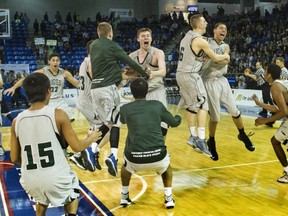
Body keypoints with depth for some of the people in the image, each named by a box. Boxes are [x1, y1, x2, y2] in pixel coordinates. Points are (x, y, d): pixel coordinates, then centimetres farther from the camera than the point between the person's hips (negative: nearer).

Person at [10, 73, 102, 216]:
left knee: (42, 199, 36)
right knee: (72, 184, 31)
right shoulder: (58, 114, -11)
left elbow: (15, 158, 6)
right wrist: (91, 138, 14)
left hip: (30, 181, 4)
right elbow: (77, 147, -6)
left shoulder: (17, 121, -1)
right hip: (56, 179, -3)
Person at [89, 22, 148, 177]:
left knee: (107, 123, 15)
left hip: (95, 88, 6)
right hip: (107, 88, -6)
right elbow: (129, 61, -4)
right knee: (114, 123, -2)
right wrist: (146, 74, 7)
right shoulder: (112, 45, -4)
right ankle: (113, 156, -16)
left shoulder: (93, 46, 15)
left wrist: (119, 74, 29)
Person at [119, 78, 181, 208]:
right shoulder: (157, 105, 8)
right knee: (166, 166, 36)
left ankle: (124, 197, 39)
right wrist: (179, 118, 48)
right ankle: (168, 198, 28)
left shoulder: (125, 108, 7)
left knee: (126, 166, 36)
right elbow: (174, 123, 24)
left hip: (135, 158, 0)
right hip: (158, 156, 0)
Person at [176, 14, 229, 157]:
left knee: (191, 106, 16)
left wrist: (205, 56, 17)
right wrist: (226, 56, 16)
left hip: (181, 74, 9)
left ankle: (193, 136, 21)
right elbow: (215, 58, -3)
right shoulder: (200, 40, -13)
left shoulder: (186, 37, 14)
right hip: (190, 75, -9)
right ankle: (200, 139, -12)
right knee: (202, 105, -6)